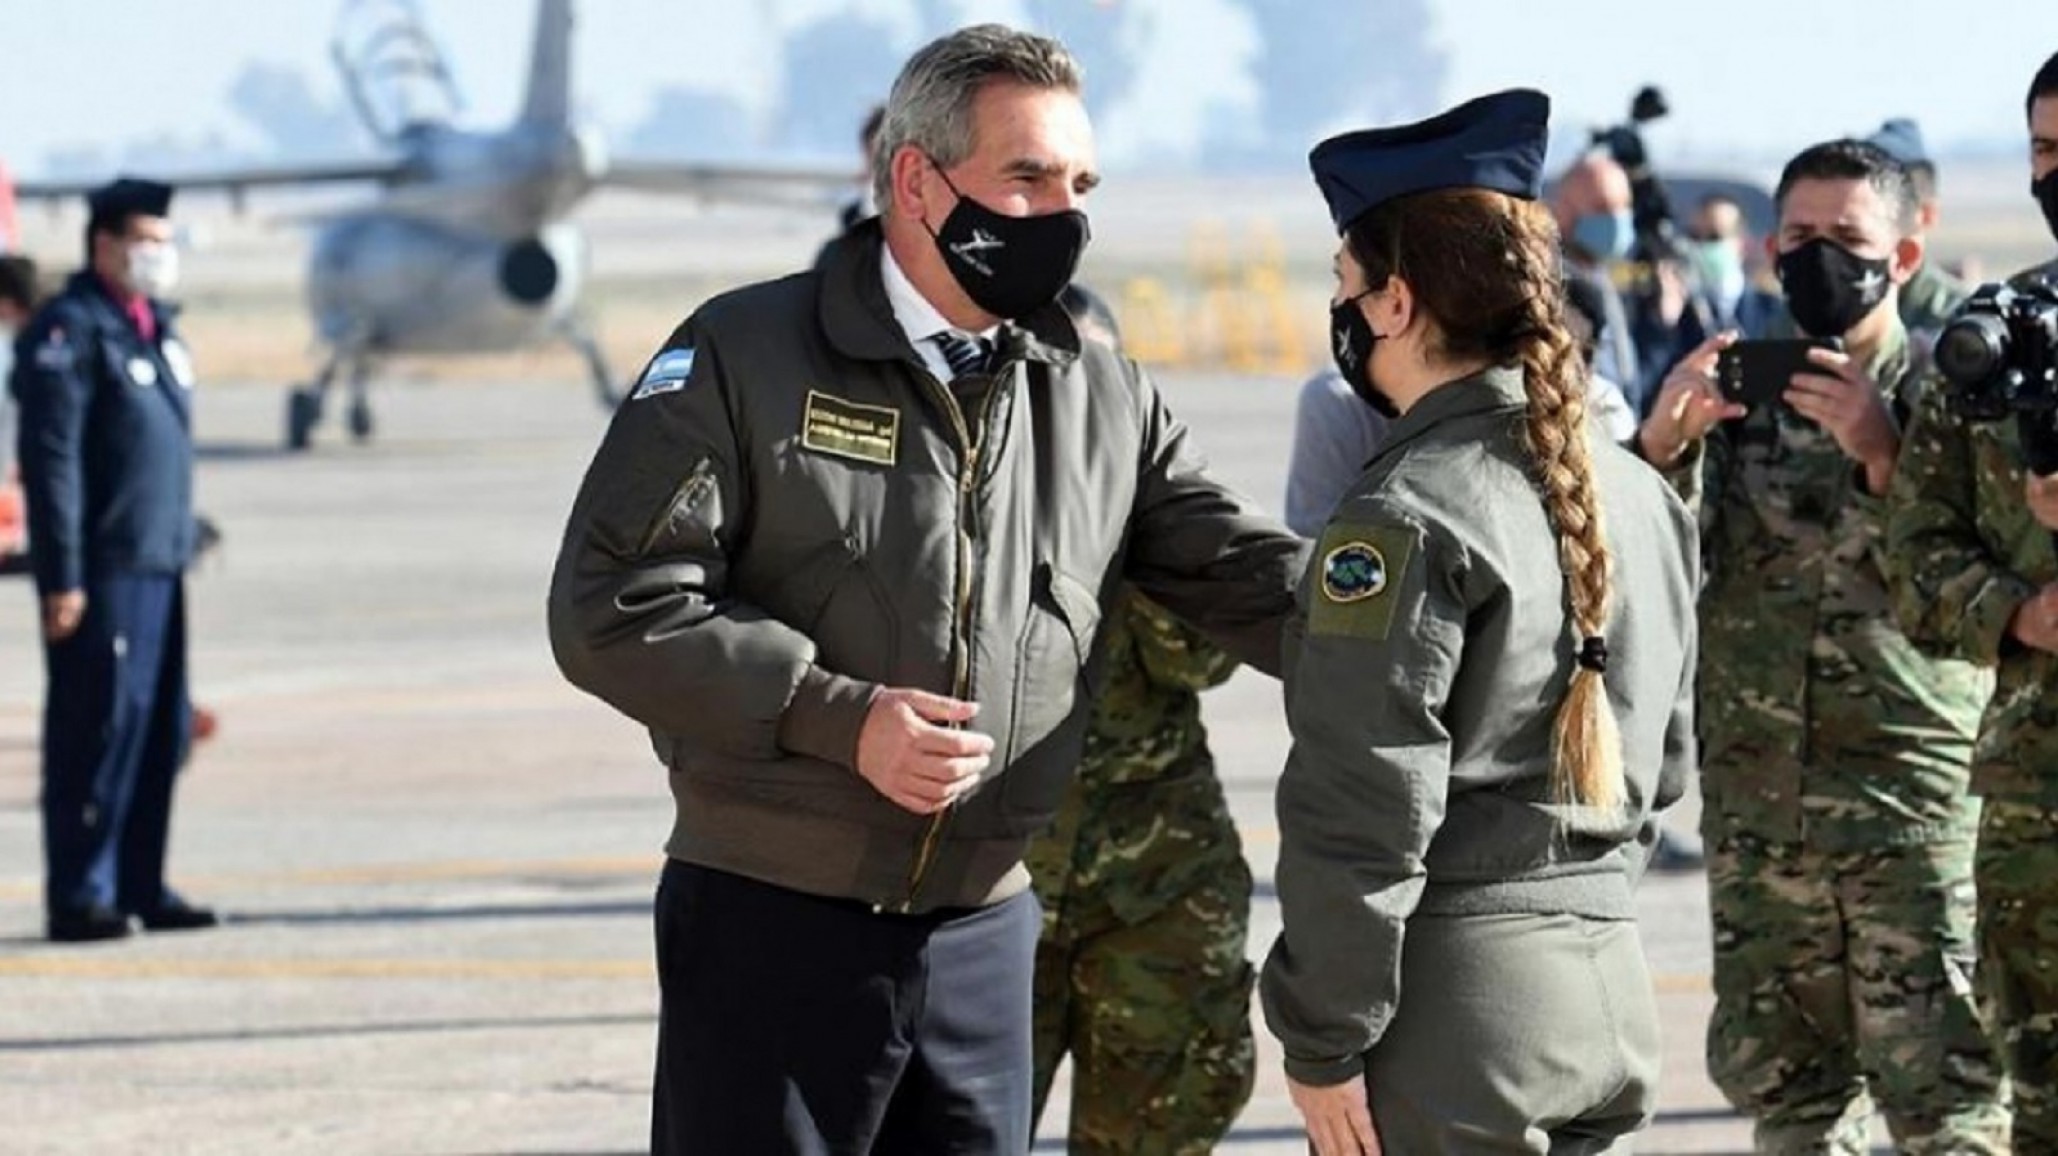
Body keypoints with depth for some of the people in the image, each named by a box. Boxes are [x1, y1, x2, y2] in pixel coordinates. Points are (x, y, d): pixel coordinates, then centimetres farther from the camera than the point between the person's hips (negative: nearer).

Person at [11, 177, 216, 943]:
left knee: (161, 730, 10)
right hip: (103, 570, -9)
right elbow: (52, 461, -15)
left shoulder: (155, 326, 17)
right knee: (98, 728, -7)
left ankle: (140, 886, 17)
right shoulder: (70, 332, -11)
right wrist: (63, 578, -19)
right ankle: (80, 895, -3)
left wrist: (184, 539, 19)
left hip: (159, 564, 9)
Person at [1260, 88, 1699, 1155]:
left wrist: (1323, 1044, -12)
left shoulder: (1405, 521, -15)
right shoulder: (1642, 496, 11)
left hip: (1453, 1009, -8)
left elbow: (1364, 816, -17)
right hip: (1611, 987, 8)